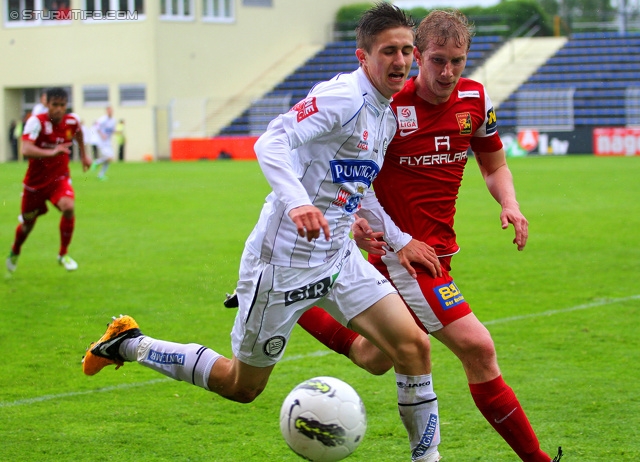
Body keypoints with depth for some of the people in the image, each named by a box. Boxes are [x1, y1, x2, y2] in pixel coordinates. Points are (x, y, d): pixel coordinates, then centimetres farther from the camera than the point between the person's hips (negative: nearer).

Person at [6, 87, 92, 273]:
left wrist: (83, 155, 24)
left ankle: (63, 254, -8)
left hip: (59, 178, 2)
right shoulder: (36, 122, -24)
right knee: (28, 223, 12)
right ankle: (15, 252, 47)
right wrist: (51, 153, -53)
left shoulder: (72, 121, -10)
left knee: (68, 207, -27)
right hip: (35, 181, -2)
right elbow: (25, 150, -40)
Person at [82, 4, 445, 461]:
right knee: (242, 385, 7)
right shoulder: (343, 96, -19)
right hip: (284, 260, -8)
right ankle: (129, 344, 24)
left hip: (338, 256, 8)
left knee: (414, 345, -9)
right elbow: (271, 142, -32)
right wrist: (295, 202, -47)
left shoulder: (388, 113, 9)